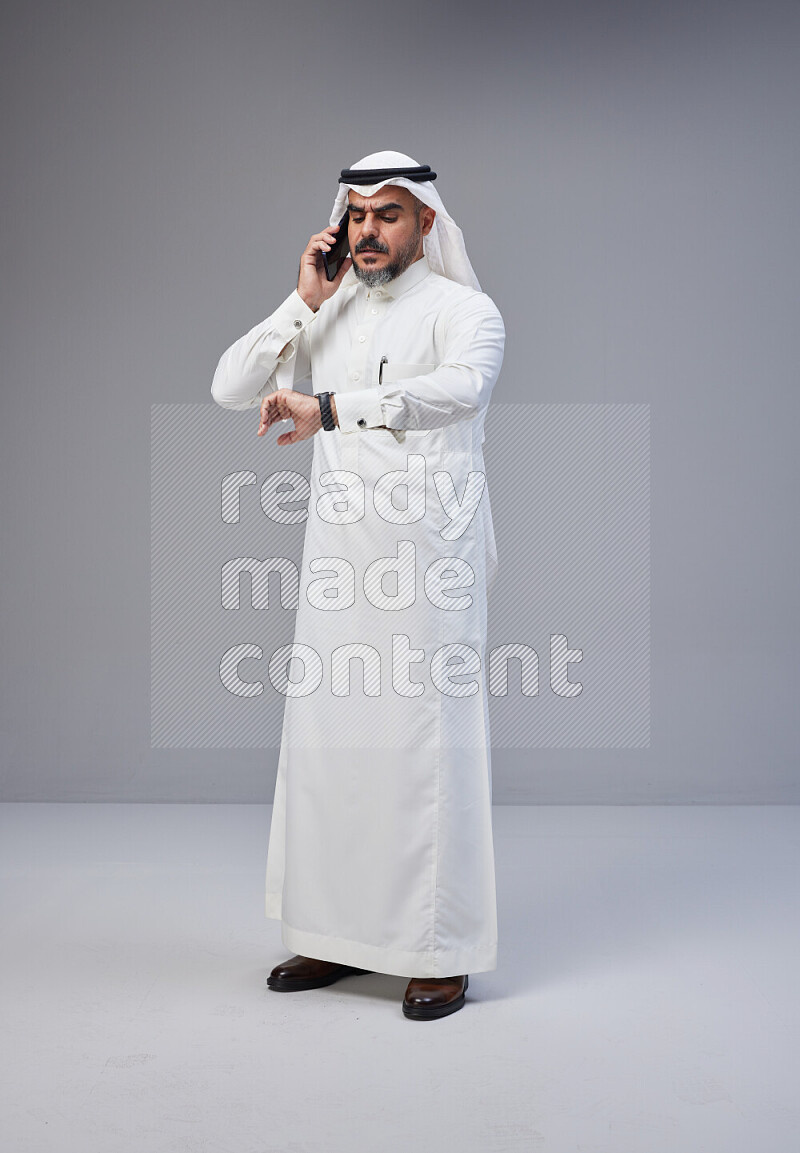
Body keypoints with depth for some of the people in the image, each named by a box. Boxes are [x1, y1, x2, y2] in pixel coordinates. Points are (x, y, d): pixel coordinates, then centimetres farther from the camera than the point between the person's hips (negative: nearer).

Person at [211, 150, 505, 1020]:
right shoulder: (326, 316, 16)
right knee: (325, 742, 6)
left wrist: (330, 408, -31)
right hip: (338, 562, 5)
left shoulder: (463, 310, -2)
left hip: (428, 558, -5)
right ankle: (338, 936, 19)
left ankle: (442, 953, 6)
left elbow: (460, 387, -25)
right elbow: (230, 388, 8)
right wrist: (304, 302, 0)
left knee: (426, 746, -5)